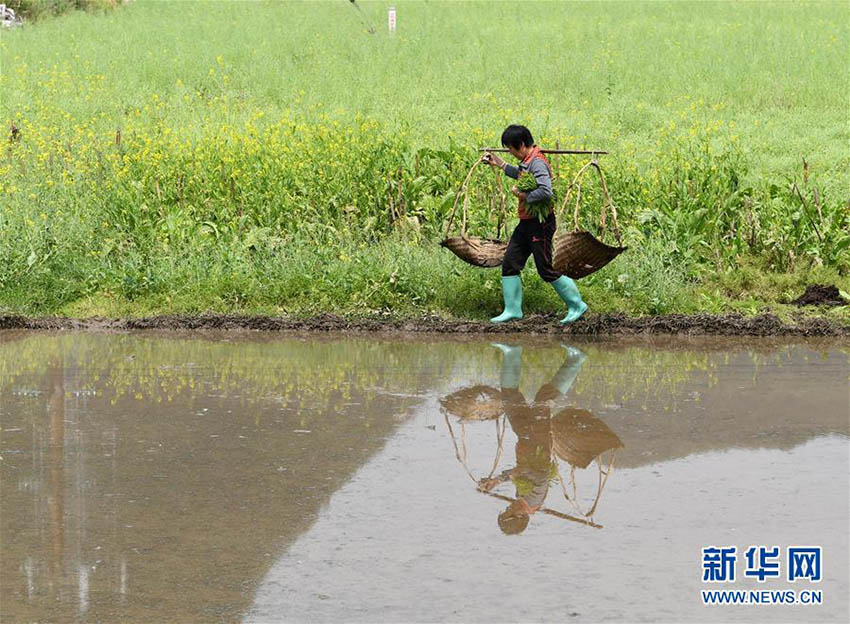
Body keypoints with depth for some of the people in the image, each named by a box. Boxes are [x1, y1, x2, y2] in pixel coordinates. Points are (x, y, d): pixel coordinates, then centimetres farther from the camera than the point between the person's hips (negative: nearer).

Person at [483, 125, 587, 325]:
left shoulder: (537, 163, -21)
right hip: (526, 223, 10)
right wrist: (500, 164, 30)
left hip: (540, 224, -10)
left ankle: (576, 306, 10)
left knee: (546, 270, -3)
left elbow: (546, 192, -35)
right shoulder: (527, 161, 10)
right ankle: (512, 310, 14)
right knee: (510, 264, 8)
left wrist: (523, 196, -21)